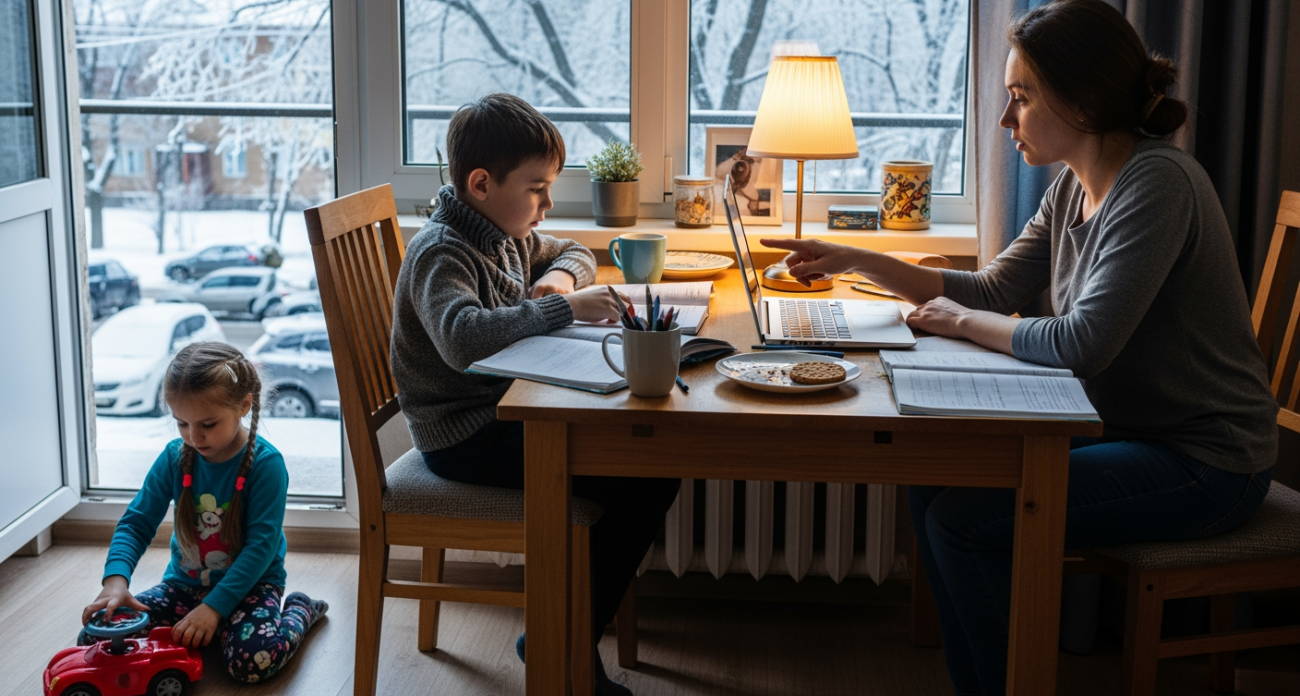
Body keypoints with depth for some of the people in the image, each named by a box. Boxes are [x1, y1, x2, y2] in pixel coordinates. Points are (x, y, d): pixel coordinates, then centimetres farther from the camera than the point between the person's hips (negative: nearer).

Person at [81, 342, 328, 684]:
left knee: (253, 659, -34)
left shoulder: (266, 463, -18)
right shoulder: (174, 457, -5)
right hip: (184, 583, 5)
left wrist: (214, 607, -27)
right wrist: (116, 579, -22)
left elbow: (261, 545, -20)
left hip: (249, 583, -5)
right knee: (94, 638, -11)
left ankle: (298, 611, 2)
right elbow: (136, 523, -2)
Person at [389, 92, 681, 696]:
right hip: (463, 437, -10)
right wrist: (563, 308, -32)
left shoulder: (510, 235, 10)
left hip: (508, 409, 10)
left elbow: (574, 252, 30)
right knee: (648, 481, -17)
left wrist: (561, 276, 6)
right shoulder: (441, 252, -19)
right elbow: (462, 337, -40)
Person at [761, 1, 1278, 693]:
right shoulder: (1075, 187, 5)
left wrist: (961, 320, -15)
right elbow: (996, 289, 13)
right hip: (1126, 428, 9)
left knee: (964, 519, -17)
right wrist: (856, 261, 5)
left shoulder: (1158, 183, -23)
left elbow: (1082, 343, -31)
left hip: (1204, 462, -9)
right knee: (931, 484, 1)